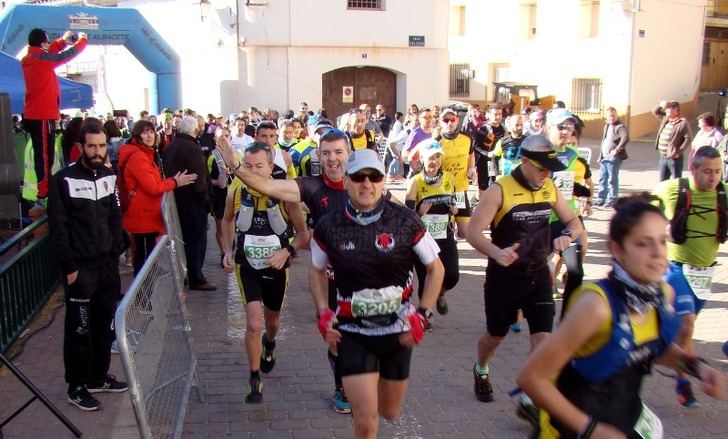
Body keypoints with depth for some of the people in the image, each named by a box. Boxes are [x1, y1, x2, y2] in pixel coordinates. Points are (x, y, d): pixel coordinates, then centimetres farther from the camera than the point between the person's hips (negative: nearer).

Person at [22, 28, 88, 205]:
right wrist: (82, 40, 7)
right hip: (43, 116, -9)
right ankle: (44, 195, -9)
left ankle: (44, 191, 19)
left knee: (41, 154, 13)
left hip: (34, 114, 9)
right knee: (45, 155, -9)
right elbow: (67, 55, -8)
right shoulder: (40, 59, -14)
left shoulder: (29, 58, 11)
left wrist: (63, 40, 26)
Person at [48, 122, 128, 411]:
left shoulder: (109, 177, 7)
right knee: (79, 328, 3)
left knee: (105, 324, 13)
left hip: (107, 264, 5)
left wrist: (115, 255, 6)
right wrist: (69, 268, -12)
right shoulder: (64, 180, -10)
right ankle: (77, 386, 16)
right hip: (80, 268, -5)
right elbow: (58, 228, -11)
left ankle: (98, 376, 28)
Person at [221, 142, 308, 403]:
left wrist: (287, 251, -25)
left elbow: (303, 233, -9)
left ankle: (269, 346, 59)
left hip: (276, 267, 1)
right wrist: (228, 251, 1)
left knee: (272, 320, 23)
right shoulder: (236, 193, -14)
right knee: (253, 325, -15)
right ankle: (254, 380, 4)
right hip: (247, 266, 0)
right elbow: (228, 220, 10)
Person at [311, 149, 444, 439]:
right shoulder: (329, 226, -9)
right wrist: (323, 312, -5)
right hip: (353, 332, -1)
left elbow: (436, 268, 0)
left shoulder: (405, 221, -12)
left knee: (390, 413, 20)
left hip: (398, 330, 1)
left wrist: (422, 315, -9)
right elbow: (317, 271, 9)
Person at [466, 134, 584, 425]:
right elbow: (473, 231, -21)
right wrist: (496, 253, -41)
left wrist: (568, 236, -13)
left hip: (538, 275, 4)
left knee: (543, 338, -5)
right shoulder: (500, 190, -17)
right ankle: (481, 371, 47)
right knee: (496, 335, 15)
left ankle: (529, 401, 10)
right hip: (504, 276, -4)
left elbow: (573, 221, 11)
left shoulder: (550, 189, 0)